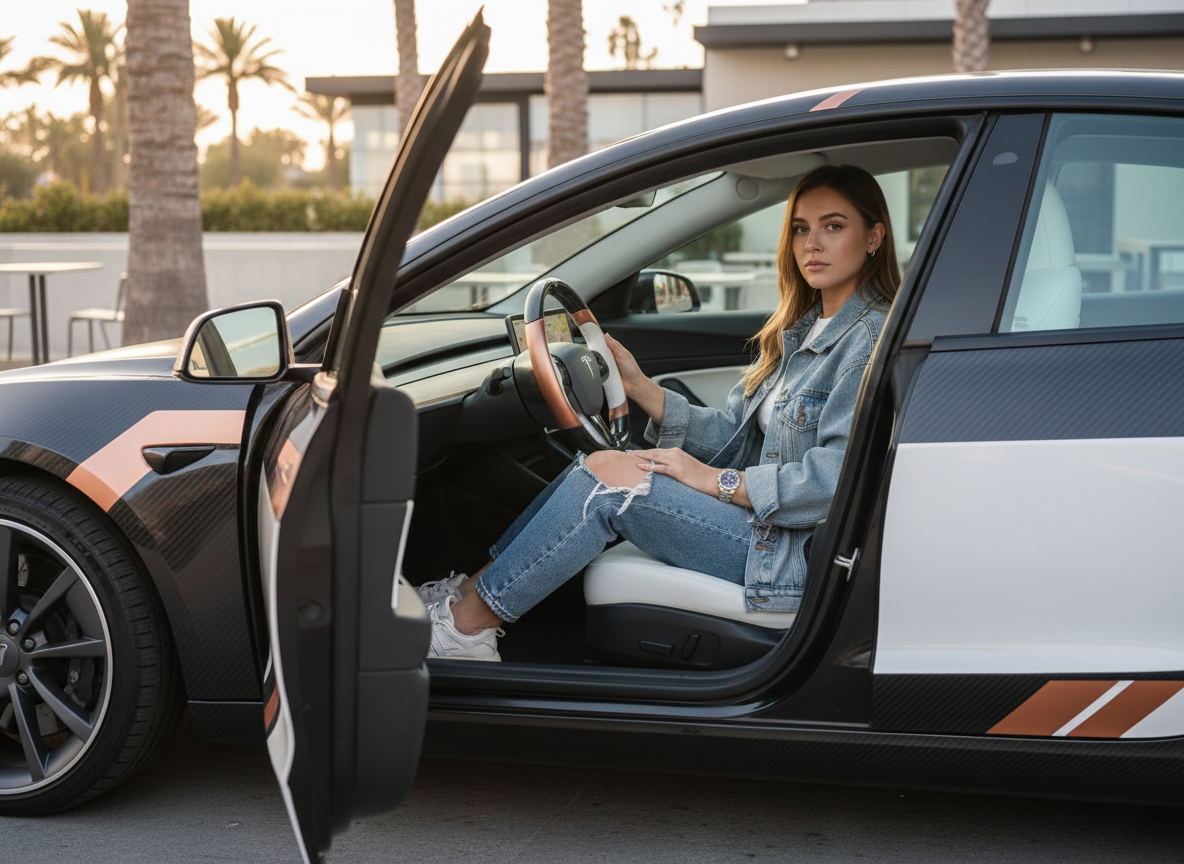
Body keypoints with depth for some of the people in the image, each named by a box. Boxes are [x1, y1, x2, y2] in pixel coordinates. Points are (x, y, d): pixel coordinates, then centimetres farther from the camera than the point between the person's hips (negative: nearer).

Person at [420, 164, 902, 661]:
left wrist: (716, 480, -18)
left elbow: (838, 476, -24)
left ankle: (469, 623, -7)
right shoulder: (802, 331, 16)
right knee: (600, 463, 0)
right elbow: (732, 434, 13)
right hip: (765, 524, 9)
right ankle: (471, 590, 1)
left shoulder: (873, 339, -14)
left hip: (805, 558, -9)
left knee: (607, 476, -16)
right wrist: (639, 387, 3)